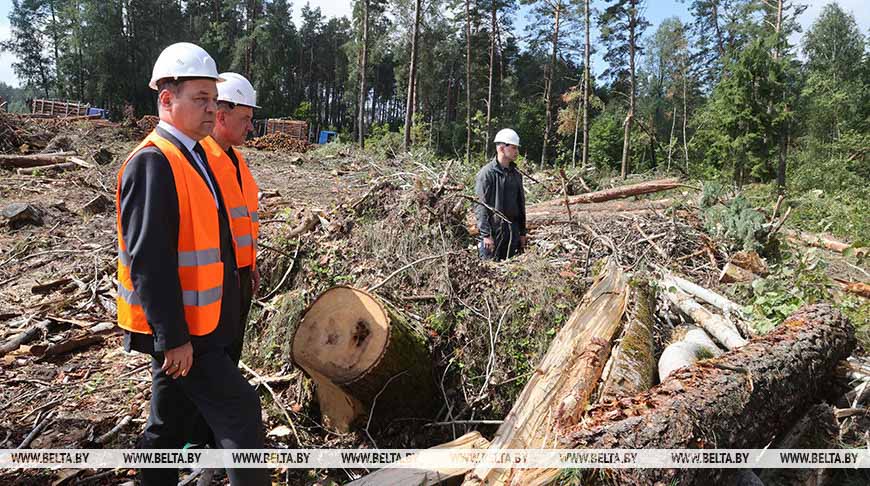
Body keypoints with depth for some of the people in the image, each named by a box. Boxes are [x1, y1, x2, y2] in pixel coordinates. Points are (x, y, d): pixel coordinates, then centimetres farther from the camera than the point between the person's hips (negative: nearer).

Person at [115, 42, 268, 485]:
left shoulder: (192, 157, 11)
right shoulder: (152, 163, -18)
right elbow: (148, 260, -23)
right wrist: (174, 338, -22)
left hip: (190, 323, 9)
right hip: (177, 330, -9)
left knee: (170, 423, 19)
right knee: (239, 412, -1)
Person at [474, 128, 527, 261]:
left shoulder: (516, 174, 13)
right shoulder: (487, 173, -9)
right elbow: (480, 206, -13)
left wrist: (522, 232, 18)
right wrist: (486, 234, -17)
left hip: (513, 231, 7)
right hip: (493, 230, -7)